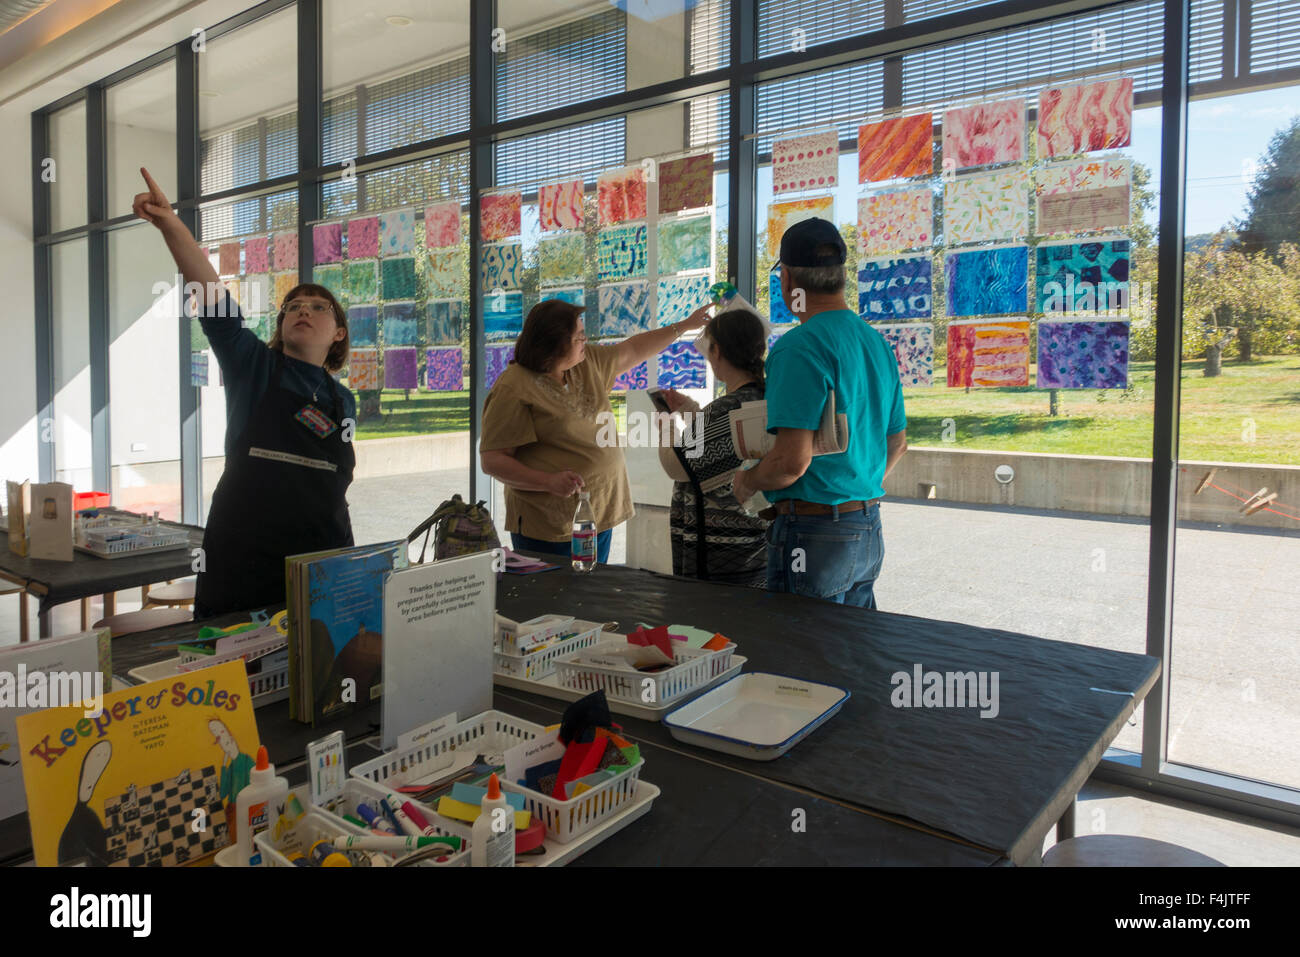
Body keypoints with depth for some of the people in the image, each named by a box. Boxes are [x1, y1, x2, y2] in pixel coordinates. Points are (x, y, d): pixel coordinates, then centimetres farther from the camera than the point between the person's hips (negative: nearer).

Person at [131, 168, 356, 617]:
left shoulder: (343, 402, 11)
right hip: (241, 560, -2)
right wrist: (171, 226, -25)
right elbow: (210, 296, -12)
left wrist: (348, 564, 14)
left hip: (322, 568, 3)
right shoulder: (254, 368, 2)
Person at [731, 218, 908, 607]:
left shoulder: (799, 347, -18)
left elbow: (792, 460, -24)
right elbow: (897, 443, 19)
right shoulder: (878, 343, 10)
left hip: (814, 534, -9)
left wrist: (745, 482, -5)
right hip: (869, 530, 9)